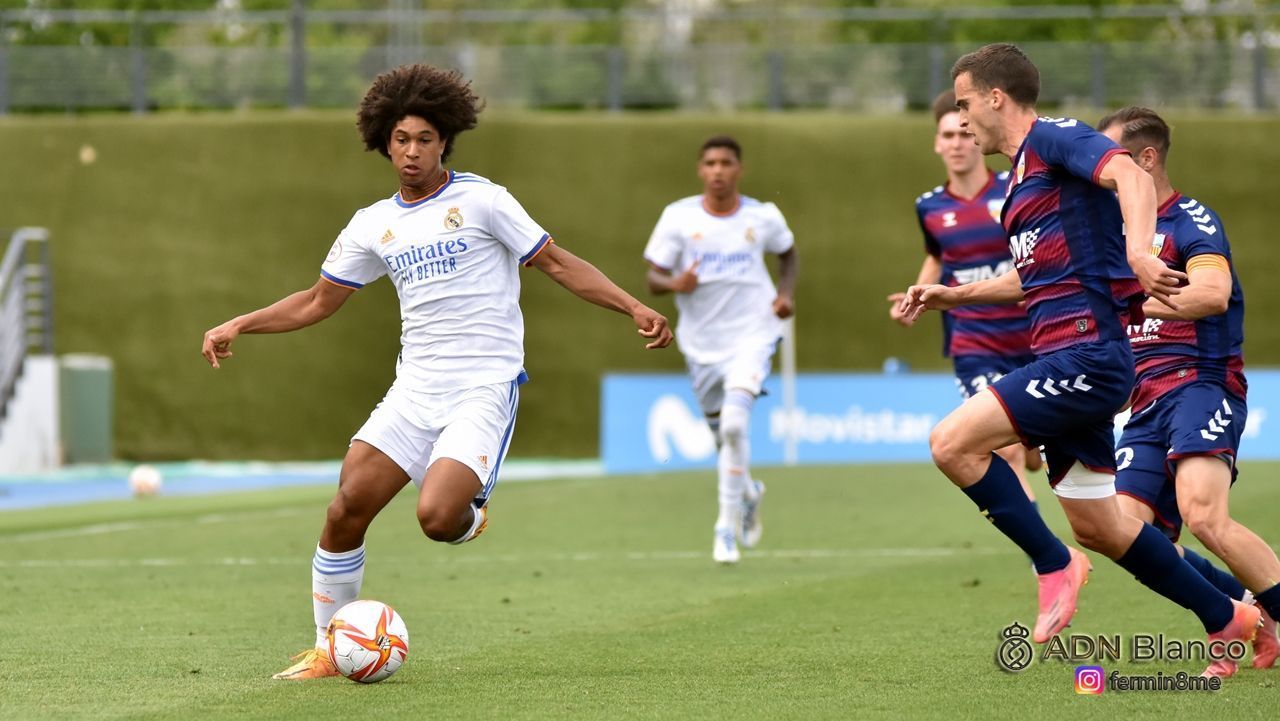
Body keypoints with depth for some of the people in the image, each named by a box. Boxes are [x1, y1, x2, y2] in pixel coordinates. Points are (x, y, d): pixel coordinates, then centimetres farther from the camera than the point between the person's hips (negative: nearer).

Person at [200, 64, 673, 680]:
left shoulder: (481, 201, -2)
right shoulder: (373, 225, 12)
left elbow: (558, 264, 0)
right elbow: (318, 301, 21)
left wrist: (634, 307, -10)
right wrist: (238, 325, 10)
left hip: (484, 390, -5)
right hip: (415, 390, 5)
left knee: (437, 518, -25)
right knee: (348, 505, -10)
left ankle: (470, 514, 14)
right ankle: (328, 650, 4)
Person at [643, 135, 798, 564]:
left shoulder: (763, 218, -2)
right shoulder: (678, 217, -5)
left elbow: (788, 253, 19)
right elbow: (653, 278, -4)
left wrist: (786, 293, 1)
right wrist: (674, 283, -27)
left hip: (752, 334, -2)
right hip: (702, 341, 2)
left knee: (735, 420, -24)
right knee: (724, 434, 12)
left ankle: (728, 525, -16)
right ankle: (748, 493, 45)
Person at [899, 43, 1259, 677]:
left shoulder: (1053, 138, -7)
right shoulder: (1023, 173, 22)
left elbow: (1131, 176, -26)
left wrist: (1138, 250, -44)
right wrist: (954, 295, 33)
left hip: (1087, 355, -10)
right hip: (1066, 361, 10)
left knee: (952, 442, -19)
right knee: (1097, 527, 12)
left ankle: (1054, 566, -7)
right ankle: (1226, 619, 22)